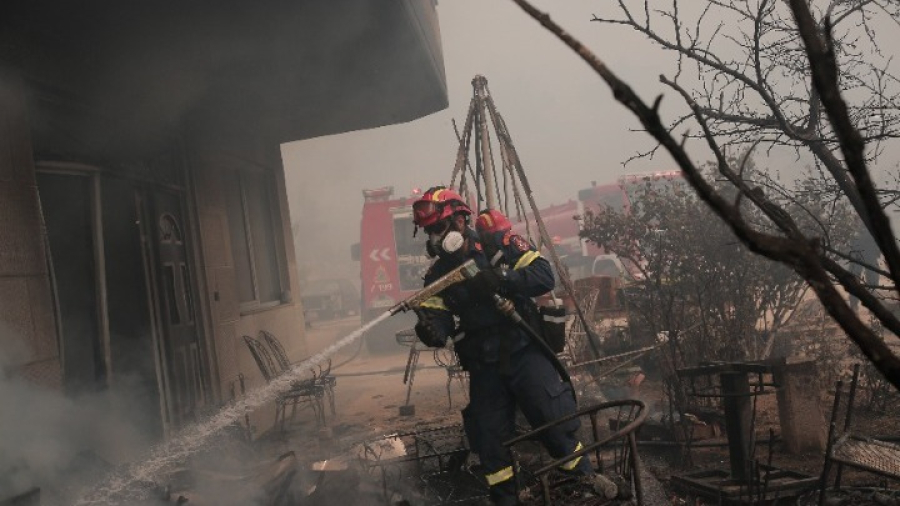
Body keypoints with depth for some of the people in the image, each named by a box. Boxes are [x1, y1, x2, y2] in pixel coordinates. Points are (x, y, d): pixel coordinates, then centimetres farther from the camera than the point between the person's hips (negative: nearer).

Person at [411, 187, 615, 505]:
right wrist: (428, 328, -32)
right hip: (484, 366, 4)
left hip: (524, 352, -3)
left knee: (555, 423, -4)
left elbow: (544, 276, -18)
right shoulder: (437, 275, 2)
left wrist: (500, 280, -33)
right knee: (490, 443, 7)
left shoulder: (499, 243, -8)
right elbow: (439, 332, -7)